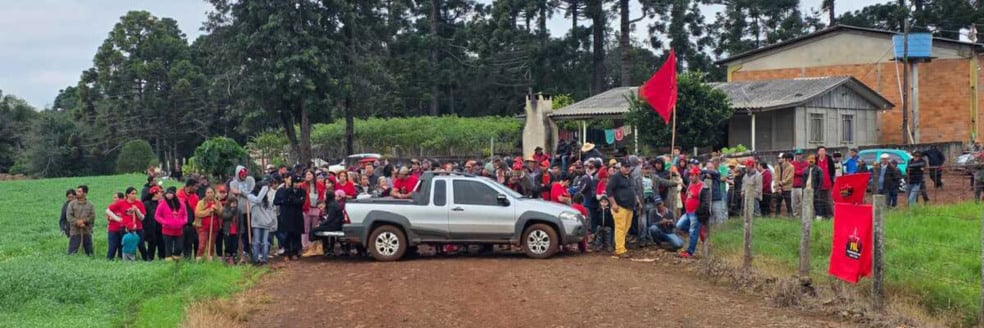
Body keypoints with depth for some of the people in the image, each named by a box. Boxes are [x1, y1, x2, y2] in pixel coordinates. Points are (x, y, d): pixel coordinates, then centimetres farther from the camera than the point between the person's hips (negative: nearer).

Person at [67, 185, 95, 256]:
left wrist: (84, 221, -16)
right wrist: (77, 223, -15)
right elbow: (69, 216, -4)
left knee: (89, 251, 8)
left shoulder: (89, 204, 5)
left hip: (87, 231, 1)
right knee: (72, 251, -5)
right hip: (75, 231, -1)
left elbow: (92, 216, -1)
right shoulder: (72, 204, 3)